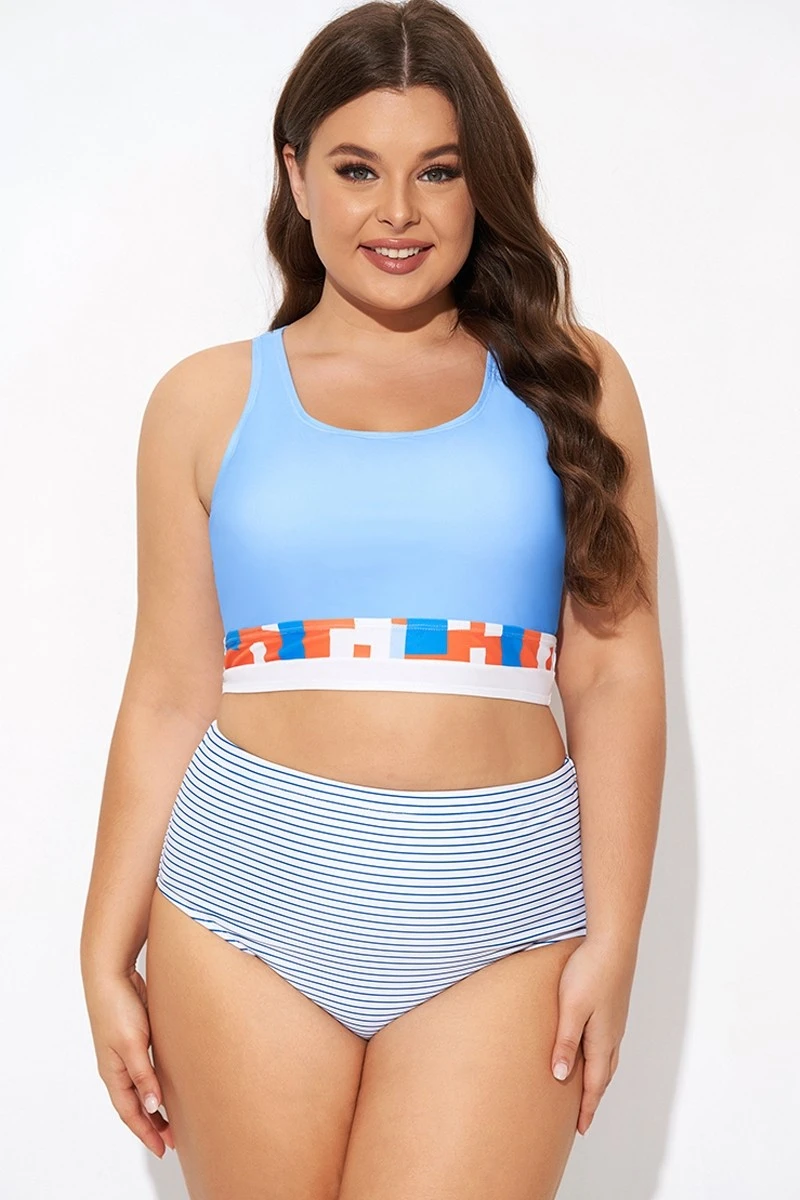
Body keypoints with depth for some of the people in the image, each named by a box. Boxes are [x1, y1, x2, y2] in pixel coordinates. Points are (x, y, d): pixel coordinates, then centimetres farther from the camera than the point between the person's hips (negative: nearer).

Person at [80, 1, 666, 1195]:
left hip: (498, 922, 0)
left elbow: (615, 672, 3)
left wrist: (613, 939, -3)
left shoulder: (570, 381, 7)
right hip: (246, 914, 1)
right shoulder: (209, 401, 8)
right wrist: (106, 958, 5)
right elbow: (167, 695, 6)